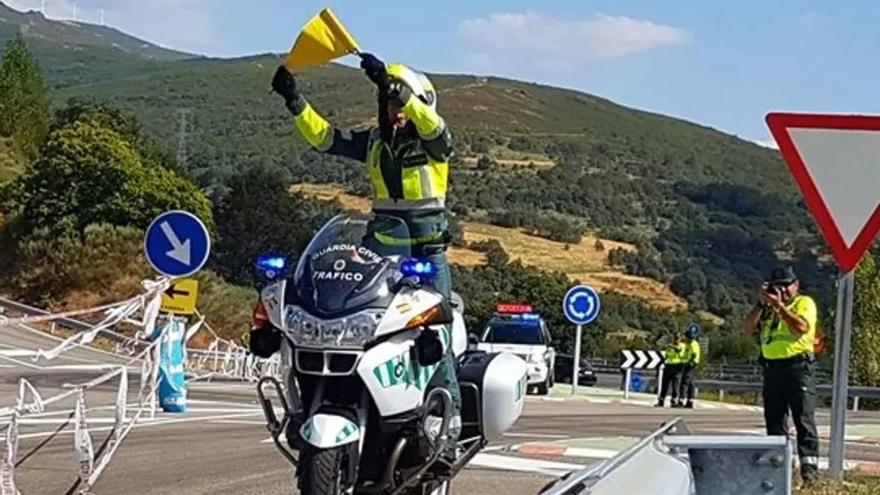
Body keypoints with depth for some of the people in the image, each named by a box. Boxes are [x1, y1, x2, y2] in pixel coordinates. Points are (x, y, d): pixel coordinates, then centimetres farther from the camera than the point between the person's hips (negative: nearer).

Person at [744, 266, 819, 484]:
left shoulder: (805, 303, 1)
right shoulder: (768, 307, 18)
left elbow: (801, 327, -17)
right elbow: (749, 327, 5)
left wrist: (779, 305, -16)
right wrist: (761, 303, -4)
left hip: (798, 366, -6)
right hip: (772, 368, 6)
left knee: (804, 419, -10)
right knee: (774, 421, 8)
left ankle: (809, 465, -14)